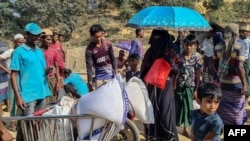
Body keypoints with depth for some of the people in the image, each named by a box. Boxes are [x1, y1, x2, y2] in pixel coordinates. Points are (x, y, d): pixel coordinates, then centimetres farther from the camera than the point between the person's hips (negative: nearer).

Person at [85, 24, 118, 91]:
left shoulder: (107, 43, -8)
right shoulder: (89, 49, -15)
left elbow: (113, 58, 3)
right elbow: (89, 67, -14)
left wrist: (116, 71, 0)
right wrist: (90, 82, -15)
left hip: (109, 72, 2)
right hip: (99, 74, -1)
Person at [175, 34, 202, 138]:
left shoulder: (196, 59, -3)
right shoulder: (179, 57, -3)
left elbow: (198, 76, 0)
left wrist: (196, 90, -2)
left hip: (190, 86, 0)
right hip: (179, 85, 0)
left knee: (187, 106, 6)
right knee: (177, 105, 8)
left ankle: (186, 128, 18)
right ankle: (176, 123, 25)